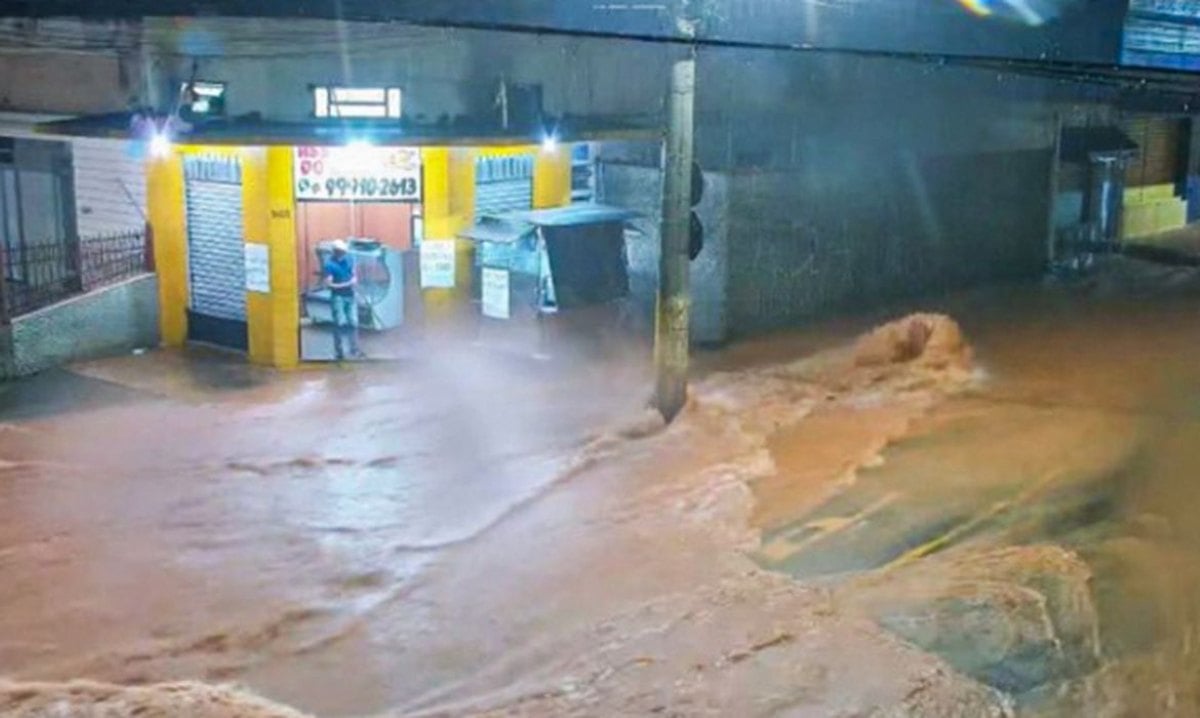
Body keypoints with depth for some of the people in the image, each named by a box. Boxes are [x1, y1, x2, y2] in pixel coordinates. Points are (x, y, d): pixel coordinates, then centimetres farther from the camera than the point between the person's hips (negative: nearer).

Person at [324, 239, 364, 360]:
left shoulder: (349, 259, 4)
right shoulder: (330, 264, -13)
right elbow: (328, 283, -16)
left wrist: (354, 279, -7)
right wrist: (345, 284, -20)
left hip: (350, 295, 5)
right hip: (338, 297, -5)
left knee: (353, 323, 5)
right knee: (340, 324, -2)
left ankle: (354, 349, 13)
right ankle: (339, 352, 6)